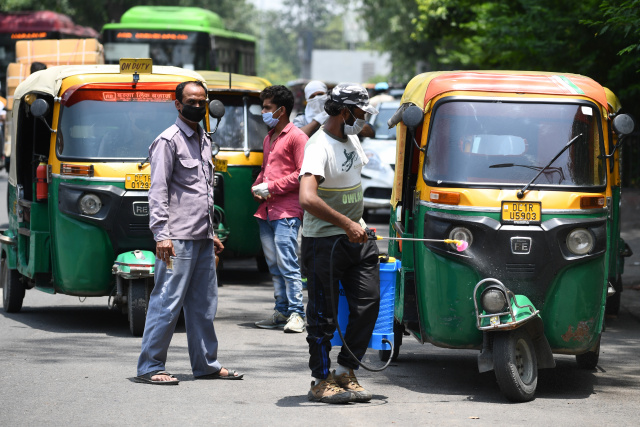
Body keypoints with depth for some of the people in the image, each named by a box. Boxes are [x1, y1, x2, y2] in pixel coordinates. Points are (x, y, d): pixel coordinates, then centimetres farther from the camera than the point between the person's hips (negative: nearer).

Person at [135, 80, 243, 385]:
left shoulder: (204, 141, 19)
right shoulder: (169, 141, -6)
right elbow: (158, 190, -11)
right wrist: (161, 234, -19)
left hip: (202, 237, 8)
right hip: (178, 238, -8)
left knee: (204, 304, 11)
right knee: (167, 302, -8)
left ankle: (206, 364, 19)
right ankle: (150, 367, -4)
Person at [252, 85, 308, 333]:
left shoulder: (296, 137, -6)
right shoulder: (269, 138, 22)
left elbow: (302, 174, -13)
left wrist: (271, 187, -13)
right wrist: (256, 187, 10)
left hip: (286, 212, -9)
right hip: (266, 210, 9)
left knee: (287, 264, -11)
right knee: (274, 265, 9)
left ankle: (296, 313, -9)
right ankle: (281, 311, 14)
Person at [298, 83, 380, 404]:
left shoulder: (351, 139, 9)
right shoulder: (319, 147, -20)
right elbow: (307, 199, -33)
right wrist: (347, 224, -29)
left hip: (355, 236, 8)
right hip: (324, 241, -8)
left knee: (368, 302, 2)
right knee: (323, 315, 0)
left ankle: (345, 371, 12)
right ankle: (321, 381, 9)